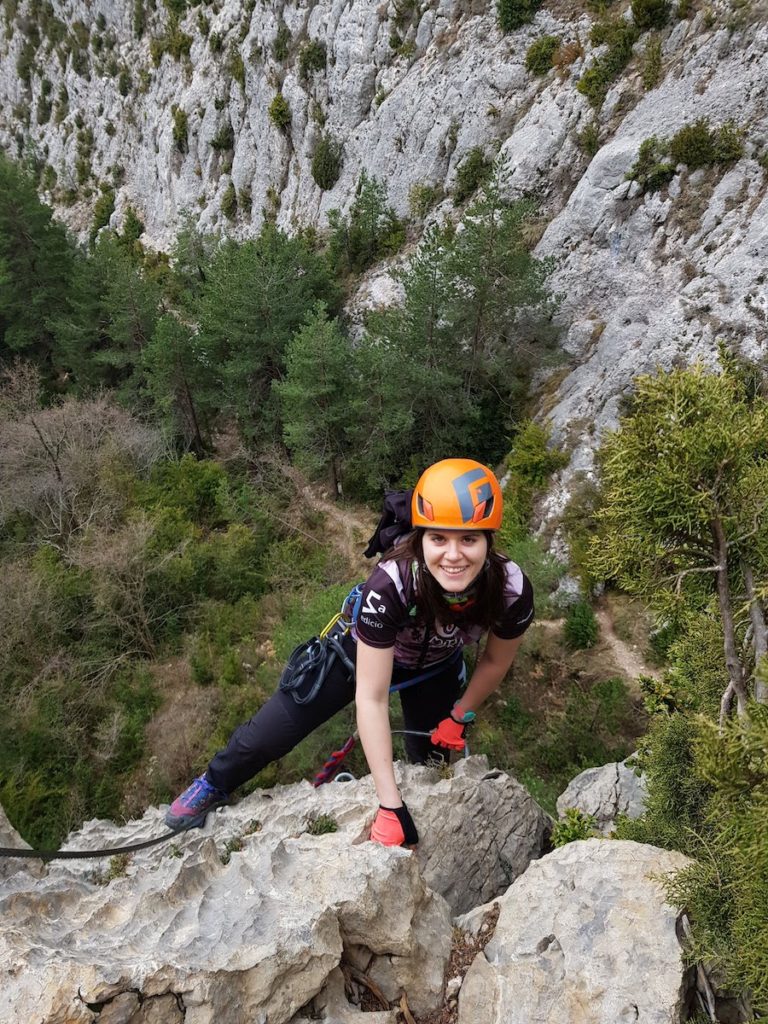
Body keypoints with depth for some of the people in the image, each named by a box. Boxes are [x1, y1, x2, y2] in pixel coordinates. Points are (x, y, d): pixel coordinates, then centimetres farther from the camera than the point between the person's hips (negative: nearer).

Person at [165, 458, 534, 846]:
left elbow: (496, 661, -11)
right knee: (267, 735, -1)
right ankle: (215, 784, 31)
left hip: (434, 668, 3)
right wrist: (391, 806, -34)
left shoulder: (512, 590, -35)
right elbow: (371, 698, -35)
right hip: (366, 652, -2)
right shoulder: (390, 584, -43)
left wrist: (460, 718, 0)